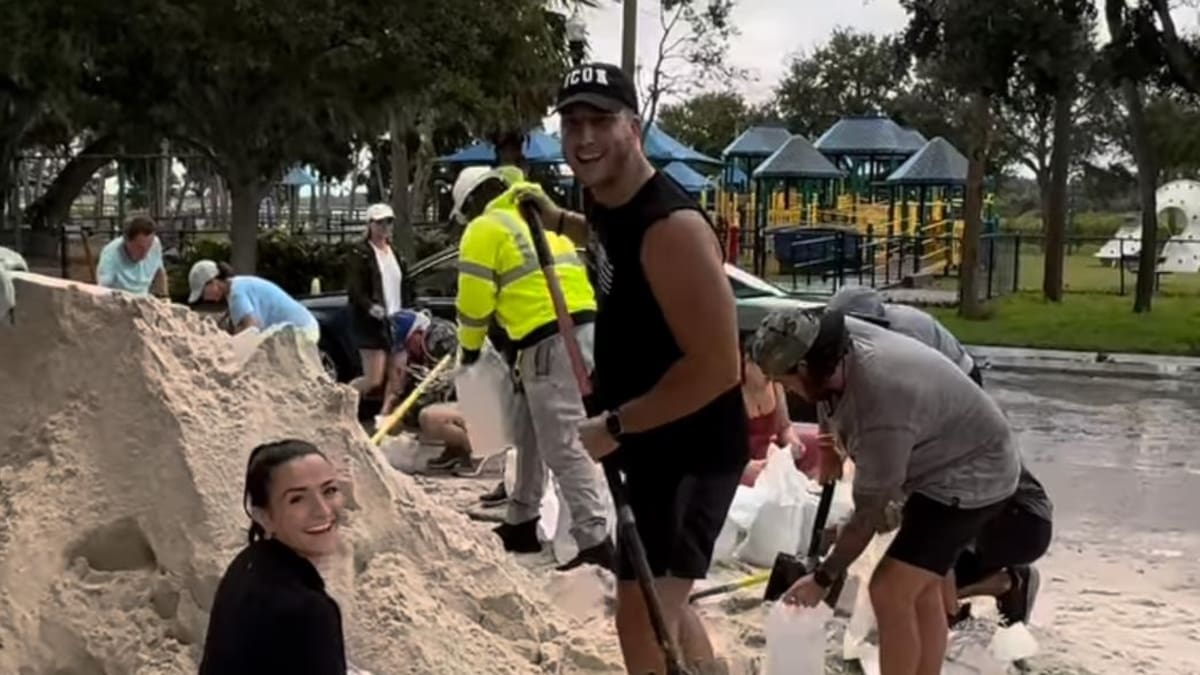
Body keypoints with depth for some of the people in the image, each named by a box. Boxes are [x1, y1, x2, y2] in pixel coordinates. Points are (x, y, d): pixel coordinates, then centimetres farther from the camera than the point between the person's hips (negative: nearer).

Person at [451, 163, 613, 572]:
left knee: (563, 447, -10)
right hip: (580, 327, 9)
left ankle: (595, 543, -13)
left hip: (550, 342, -9)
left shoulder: (484, 230, 1)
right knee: (530, 435, 21)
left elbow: (475, 300, -2)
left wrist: (470, 347, 14)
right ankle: (521, 523, 31)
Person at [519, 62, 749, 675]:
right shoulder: (605, 203, 3)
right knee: (662, 604, 23)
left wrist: (615, 426, -24)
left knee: (641, 617, -12)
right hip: (650, 446, 10)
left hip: (690, 451, -10)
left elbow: (716, 366, -30)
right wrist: (557, 221, 19)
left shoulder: (671, 226, -26)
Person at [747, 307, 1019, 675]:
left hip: (973, 476, -10)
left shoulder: (881, 410, -36)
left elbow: (869, 513, -24)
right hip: (948, 463, 10)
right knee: (920, 589, 17)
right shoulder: (845, 348, -12)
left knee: (890, 592, -13)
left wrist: (822, 578, -13)